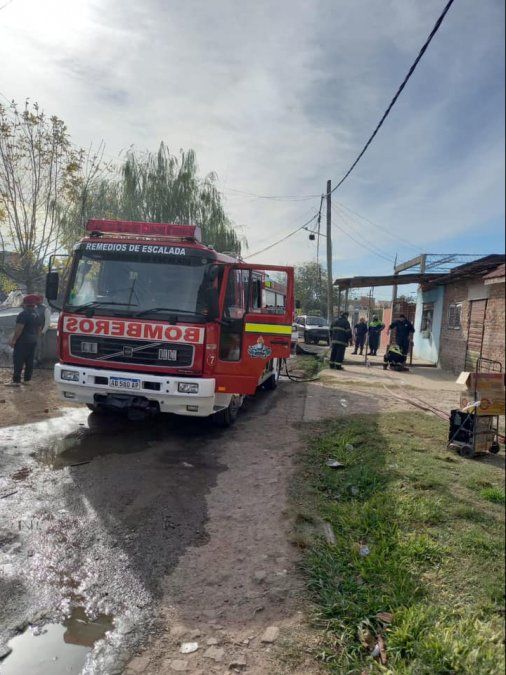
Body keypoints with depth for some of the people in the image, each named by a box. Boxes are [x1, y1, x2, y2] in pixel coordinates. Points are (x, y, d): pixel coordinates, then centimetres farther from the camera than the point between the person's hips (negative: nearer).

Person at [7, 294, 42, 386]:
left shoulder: (23, 314, -15)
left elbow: (19, 329, -21)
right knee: (29, 361, 10)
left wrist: (13, 340, -16)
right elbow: (38, 329, 18)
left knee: (18, 361, -5)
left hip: (23, 341, -8)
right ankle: (27, 379, 14)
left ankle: (16, 381, -6)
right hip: (33, 341, 8)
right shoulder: (36, 315, 12)